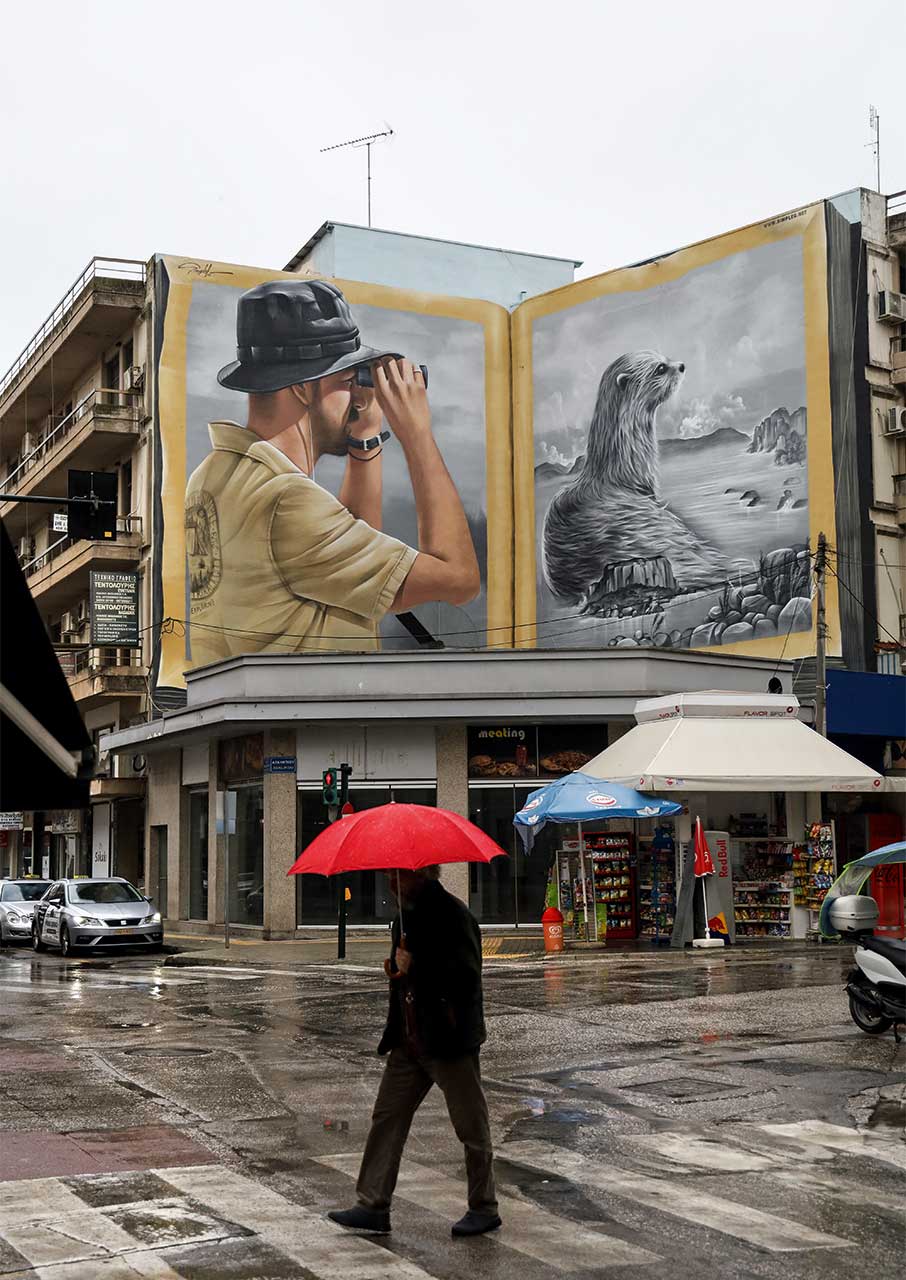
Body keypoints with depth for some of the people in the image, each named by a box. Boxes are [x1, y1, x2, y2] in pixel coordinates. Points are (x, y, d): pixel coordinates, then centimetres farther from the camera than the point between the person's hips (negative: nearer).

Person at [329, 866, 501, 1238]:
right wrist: (396, 967, 7)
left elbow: (465, 975, -24)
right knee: (387, 1117, 7)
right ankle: (373, 1207, 12)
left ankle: (484, 1209, 18)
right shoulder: (408, 914, 13)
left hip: (448, 1040, -9)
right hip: (409, 1040, 9)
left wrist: (414, 968, -21)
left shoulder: (453, 914, -16)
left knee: (471, 1125, 5)